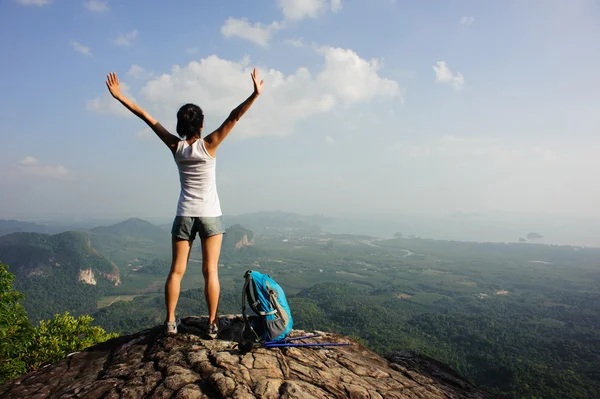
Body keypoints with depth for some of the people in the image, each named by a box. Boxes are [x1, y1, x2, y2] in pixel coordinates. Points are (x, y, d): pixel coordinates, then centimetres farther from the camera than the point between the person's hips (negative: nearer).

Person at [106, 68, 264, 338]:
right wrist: (255, 94, -19)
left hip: (184, 215, 2)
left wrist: (120, 96, 8)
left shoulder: (175, 147, -3)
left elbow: (148, 118, 2)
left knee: (176, 270, 10)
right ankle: (212, 323, 9)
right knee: (210, 271, 3)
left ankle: (170, 321, 14)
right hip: (210, 215, -2)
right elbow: (234, 117, -17)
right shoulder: (208, 145, -10)